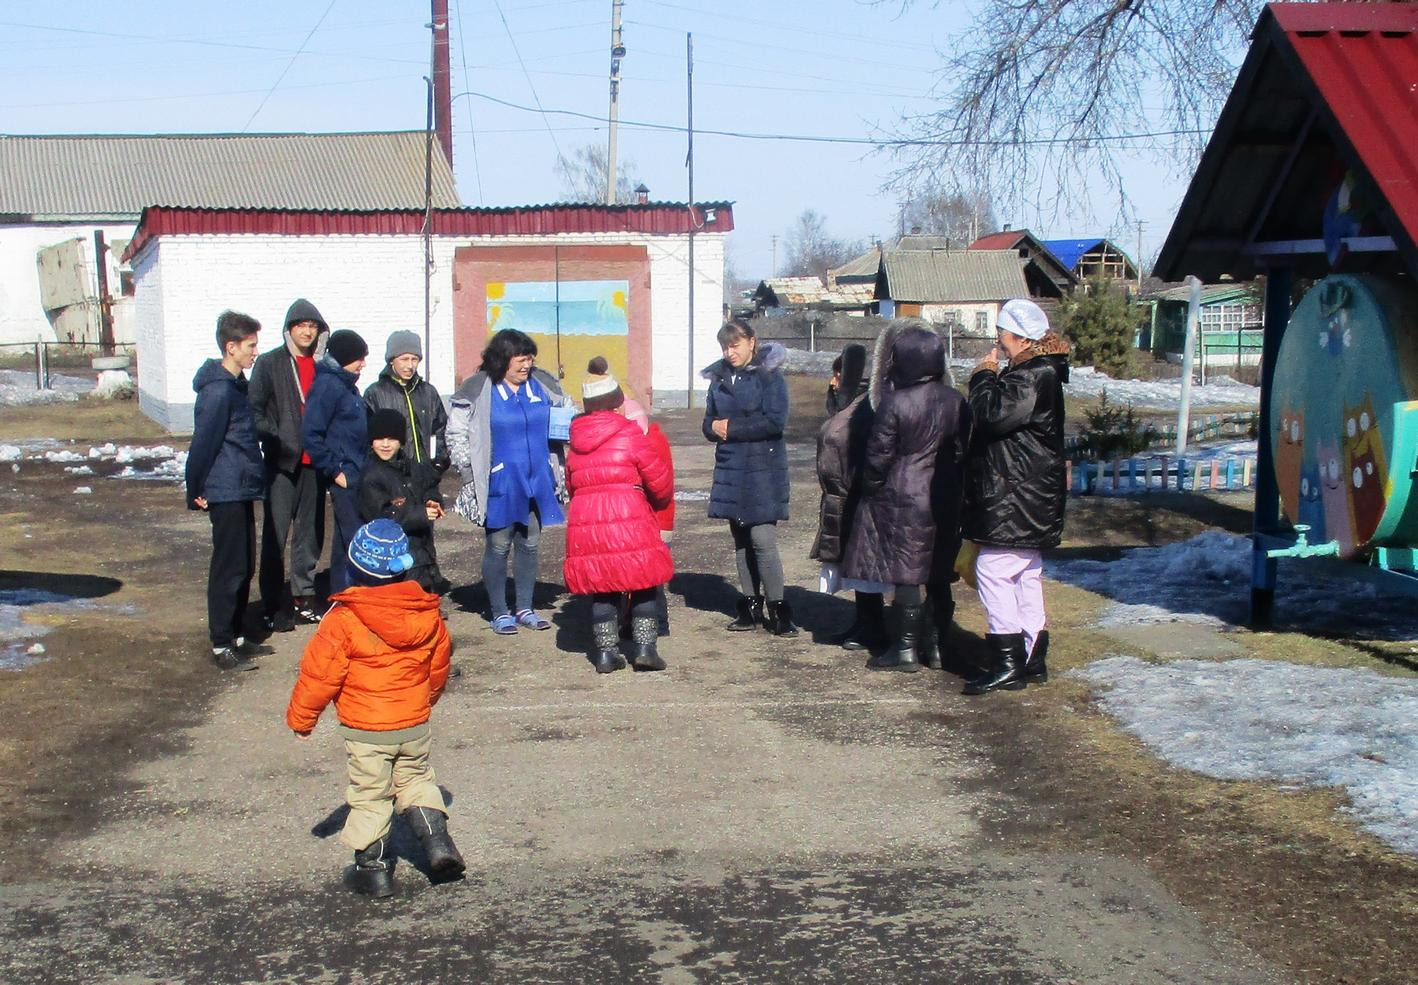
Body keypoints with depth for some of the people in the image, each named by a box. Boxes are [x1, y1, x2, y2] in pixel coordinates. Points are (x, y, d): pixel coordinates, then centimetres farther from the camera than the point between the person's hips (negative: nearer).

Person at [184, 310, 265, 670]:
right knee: (229, 567, -5)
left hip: (242, 490, 9)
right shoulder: (217, 390, -18)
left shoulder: (236, 384, 13)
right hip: (226, 492, -9)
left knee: (245, 565, 14)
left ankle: (235, 633, 23)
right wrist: (197, 491, -14)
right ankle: (221, 642, 2)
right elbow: (203, 443, -18)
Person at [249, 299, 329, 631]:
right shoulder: (270, 364, 0)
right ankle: (273, 605, 2)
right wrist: (274, 441, -15)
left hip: (315, 462, 4)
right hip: (282, 463, -4)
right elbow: (255, 409, -3)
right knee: (276, 533, -4)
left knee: (311, 531, 11)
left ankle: (303, 597, 22)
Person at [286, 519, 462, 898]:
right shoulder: (427, 615, -4)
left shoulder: (342, 620, -18)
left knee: (369, 796, 9)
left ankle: (373, 866, 16)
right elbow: (439, 664, 10)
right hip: (415, 724, 4)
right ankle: (436, 839, 8)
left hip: (365, 731, -4)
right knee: (415, 779, 23)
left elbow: (320, 674, -13)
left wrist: (300, 716, 2)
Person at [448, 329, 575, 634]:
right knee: (498, 546, 2)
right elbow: (456, 433, 0)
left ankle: (524, 609, 23)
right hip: (501, 483, -4)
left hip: (538, 481, 4)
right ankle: (499, 612, 14)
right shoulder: (478, 391, -7)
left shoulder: (542, 385, 4)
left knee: (529, 544, 11)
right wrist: (470, 470, -5)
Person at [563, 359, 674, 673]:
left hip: (585, 523, 4)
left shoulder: (575, 443, 11)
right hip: (629, 520, -4)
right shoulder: (630, 435, -2)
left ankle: (605, 653, 12)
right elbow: (660, 480, 1)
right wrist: (662, 499, 22)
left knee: (601, 588, 13)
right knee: (643, 583, 9)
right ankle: (644, 647, 4)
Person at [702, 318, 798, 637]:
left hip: (763, 469, -6)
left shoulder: (769, 376, -7)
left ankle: (777, 610, -2)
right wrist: (715, 428, -10)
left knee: (762, 540, -11)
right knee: (741, 541, 11)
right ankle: (750, 607, 19)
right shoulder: (719, 378, 12)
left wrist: (731, 428, -12)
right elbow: (709, 424, 14)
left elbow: (776, 421, -17)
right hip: (731, 468, 6)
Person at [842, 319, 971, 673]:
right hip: (943, 501, 5)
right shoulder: (956, 402, 1)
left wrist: (871, 488, 5)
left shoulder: (894, 404, -15)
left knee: (906, 575, -1)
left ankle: (906, 649, 3)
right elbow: (962, 451, 6)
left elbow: (878, 457, -11)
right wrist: (953, 490, 17)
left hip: (901, 501, -5)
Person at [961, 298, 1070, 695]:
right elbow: (997, 415, 20)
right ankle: (1032, 659, 22)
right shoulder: (1035, 372, 17)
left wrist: (984, 376, -12)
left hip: (1017, 497, -11)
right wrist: (989, 377, 6)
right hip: (1027, 496, 11)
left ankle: (1008, 663, -11)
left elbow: (994, 412, -26)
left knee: (993, 569, -12)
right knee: (1026, 575, 15)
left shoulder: (1034, 376, -17)